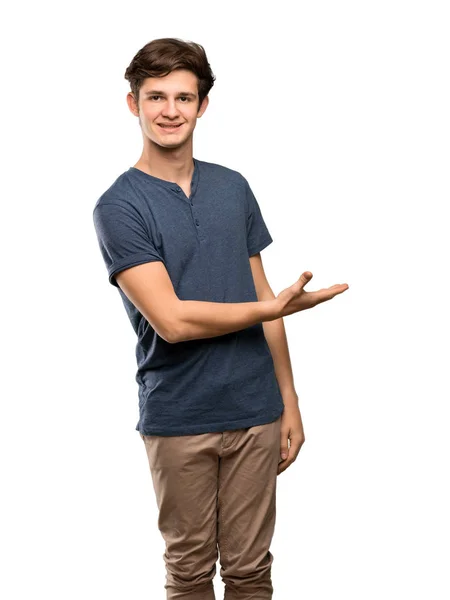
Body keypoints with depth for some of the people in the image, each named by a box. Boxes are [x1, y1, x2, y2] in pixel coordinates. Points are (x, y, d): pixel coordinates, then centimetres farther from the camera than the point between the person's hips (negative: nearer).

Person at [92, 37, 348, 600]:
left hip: (256, 411, 4)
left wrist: (289, 400, 8)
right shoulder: (119, 206, -9)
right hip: (178, 420, -3)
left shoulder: (233, 188, 6)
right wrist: (277, 306, -10)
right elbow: (172, 321, -17)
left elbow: (261, 295, 10)